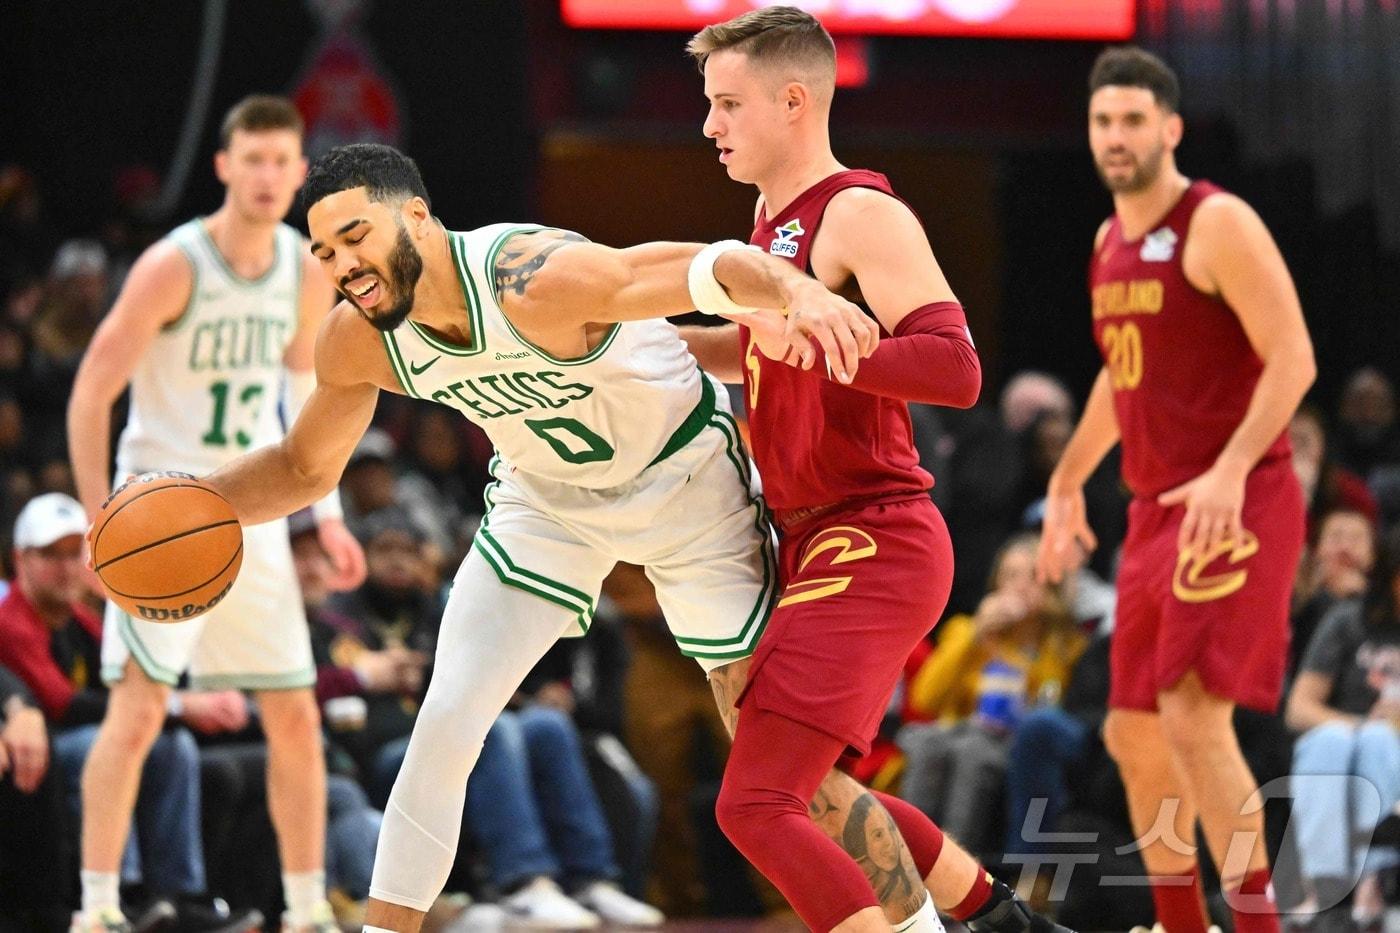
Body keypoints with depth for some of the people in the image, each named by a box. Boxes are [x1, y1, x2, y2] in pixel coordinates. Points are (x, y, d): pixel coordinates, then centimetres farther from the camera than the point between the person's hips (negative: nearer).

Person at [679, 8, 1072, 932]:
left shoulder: (862, 214, -14)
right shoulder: (776, 213, 15)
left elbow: (954, 369, -25)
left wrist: (811, 338, -28)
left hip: (871, 547, -10)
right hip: (819, 543, 10)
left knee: (755, 804, -17)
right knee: (808, 796, 23)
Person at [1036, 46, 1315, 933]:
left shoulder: (1219, 225, -12)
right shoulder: (1111, 241, 14)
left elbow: (1293, 358, -19)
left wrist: (1231, 471, -30)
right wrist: (1069, 480, 31)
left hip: (1238, 505, -9)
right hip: (1157, 510, 9)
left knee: (1194, 715, -20)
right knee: (1134, 732, 12)